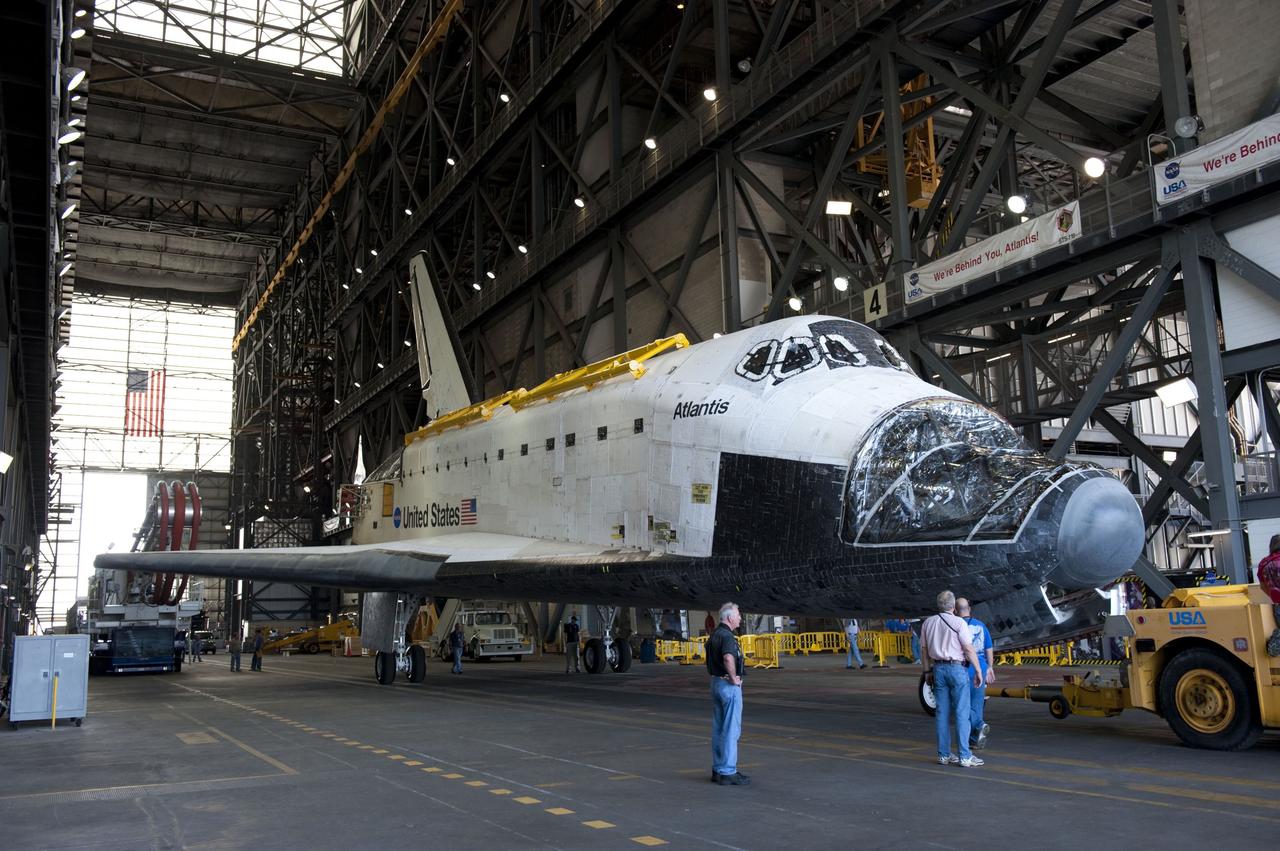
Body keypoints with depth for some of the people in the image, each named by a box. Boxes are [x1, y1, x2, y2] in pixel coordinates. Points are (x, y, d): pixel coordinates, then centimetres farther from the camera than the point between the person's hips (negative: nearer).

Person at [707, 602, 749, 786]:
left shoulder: (714, 635, 12)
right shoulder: (727, 636, -18)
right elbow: (728, 658, -37)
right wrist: (734, 678, -23)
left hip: (716, 682, 10)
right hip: (729, 686, -10)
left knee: (718, 729, 13)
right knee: (731, 729, -5)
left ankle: (718, 769, 19)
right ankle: (728, 773, -3)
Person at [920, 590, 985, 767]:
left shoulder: (927, 623, 6)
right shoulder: (958, 623, -11)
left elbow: (924, 650, 10)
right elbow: (969, 649, -13)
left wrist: (927, 671, 18)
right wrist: (978, 671, -5)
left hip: (938, 669, 5)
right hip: (957, 668, -5)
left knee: (943, 713, 8)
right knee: (962, 713, -3)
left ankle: (944, 754, 11)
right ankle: (965, 756, -3)